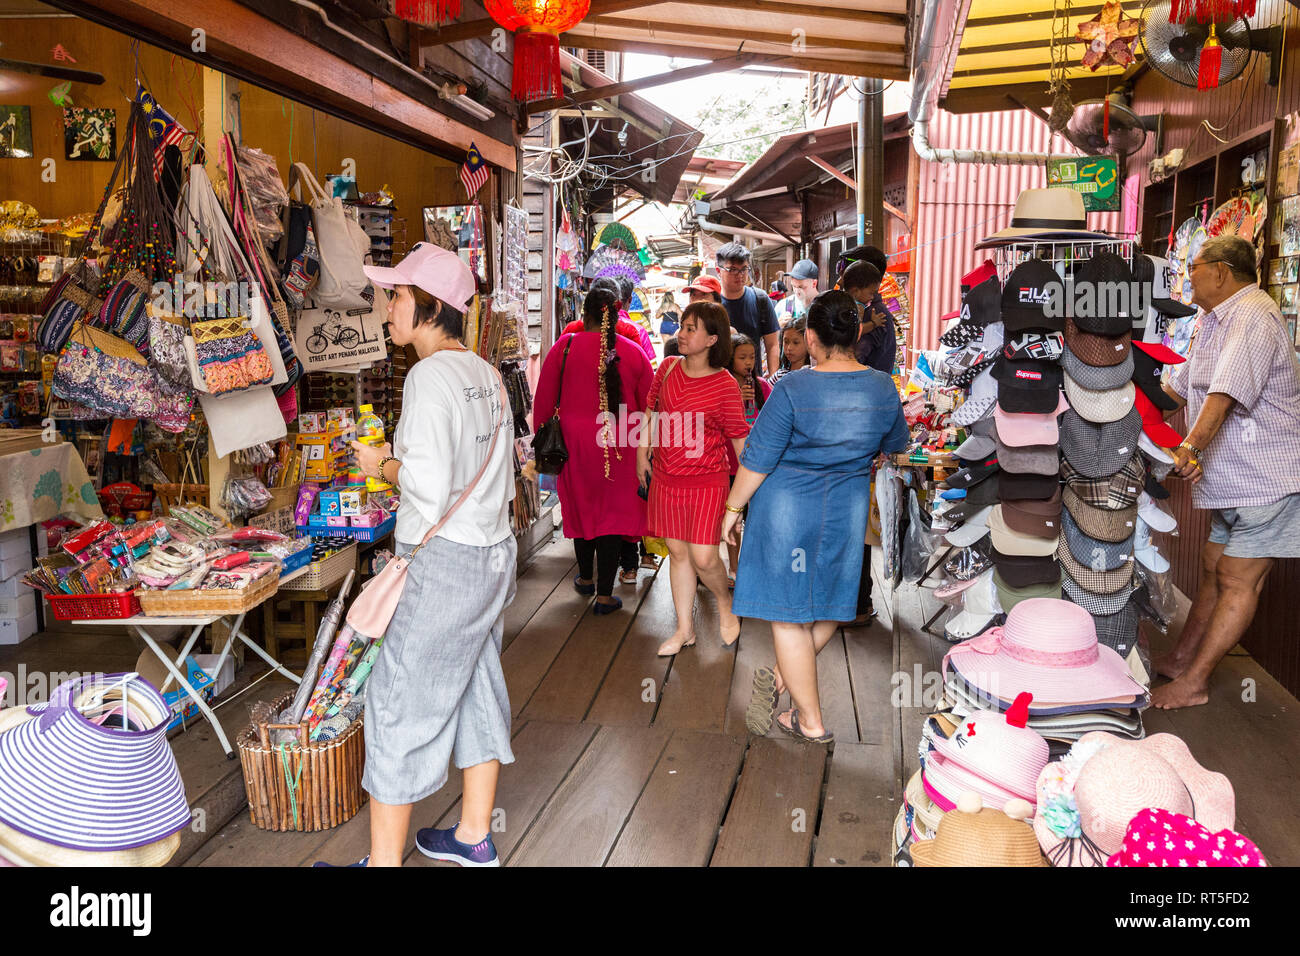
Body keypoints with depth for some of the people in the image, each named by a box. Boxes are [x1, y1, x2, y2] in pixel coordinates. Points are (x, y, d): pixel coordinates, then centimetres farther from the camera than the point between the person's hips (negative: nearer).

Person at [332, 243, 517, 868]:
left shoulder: (429, 376, -16)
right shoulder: (486, 375, 10)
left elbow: (428, 487, -23)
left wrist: (382, 465, -4)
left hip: (440, 559, -9)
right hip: (493, 552, 9)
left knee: (399, 699, 1)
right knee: (476, 685, 17)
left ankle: (384, 859, 12)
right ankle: (474, 836, 31)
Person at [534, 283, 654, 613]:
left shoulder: (564, 347, -4)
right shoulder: (633, 352, 0)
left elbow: (543, 400, -1)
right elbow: (649, 405, 6)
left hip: (575, 440, 1)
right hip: (619, 446, 0)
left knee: (581, 508, 18)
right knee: (613, 512, 5)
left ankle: (586, 577, 36)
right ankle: (605, 595, 7)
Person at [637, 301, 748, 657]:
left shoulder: (725, 385, -13)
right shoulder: (668, 369, 1)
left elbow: (739, 439, -7)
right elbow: (651, 411, 15)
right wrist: (642, 455, 13)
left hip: (706, 483, -5)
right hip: (665, 480, 5)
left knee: (704, 558, -7)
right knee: (677, 552, 11)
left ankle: (725, 602, 27)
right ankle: (685, 628, 24)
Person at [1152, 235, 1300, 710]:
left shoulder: (1252, 315, -17)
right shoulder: (1216, 321, 18)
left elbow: (1227, 391, -31)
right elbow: (1181, 385, 28)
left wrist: (1191, 446, -40)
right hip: (1234, 477, 10)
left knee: (1237, 582, -5)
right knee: (1213, 568, 14)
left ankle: (1193, 683, -1)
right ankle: (1180, 659, 23)